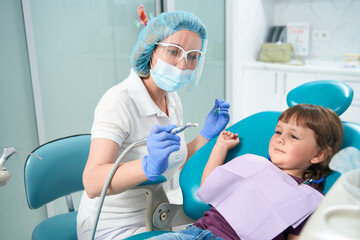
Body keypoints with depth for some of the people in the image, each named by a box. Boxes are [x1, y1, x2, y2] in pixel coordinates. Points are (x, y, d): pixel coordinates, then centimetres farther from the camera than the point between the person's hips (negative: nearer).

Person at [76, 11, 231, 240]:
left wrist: (207, 135, -4)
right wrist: (150, 166, -49)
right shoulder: (119, 101, -24)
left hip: (152, 216, 8)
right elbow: (92, 184, -33)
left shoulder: (173, 100, 1)